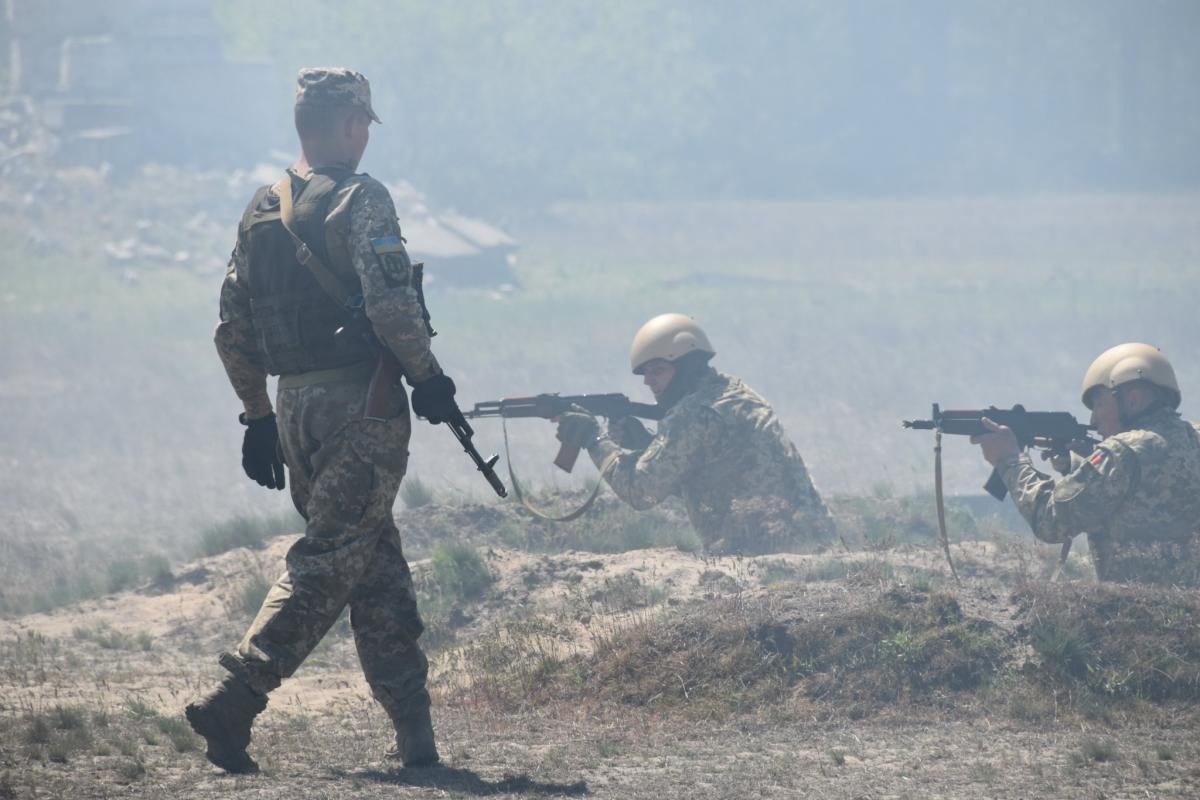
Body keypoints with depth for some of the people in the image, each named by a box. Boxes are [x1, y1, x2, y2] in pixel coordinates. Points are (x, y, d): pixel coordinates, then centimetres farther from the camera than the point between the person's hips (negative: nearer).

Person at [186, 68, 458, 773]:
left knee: (377, 563, 13)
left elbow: (233, 331, 15)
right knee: (329, 563, -6)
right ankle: (235, 701, -17)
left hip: (294, 404, 7)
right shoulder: (360, 201, -9)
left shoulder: (262, 212, 13)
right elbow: (391, 306, -19)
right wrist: (428, 377, -6)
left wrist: (258, 417, 21)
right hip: (361, 402, -7)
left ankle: (415, 730, 14)